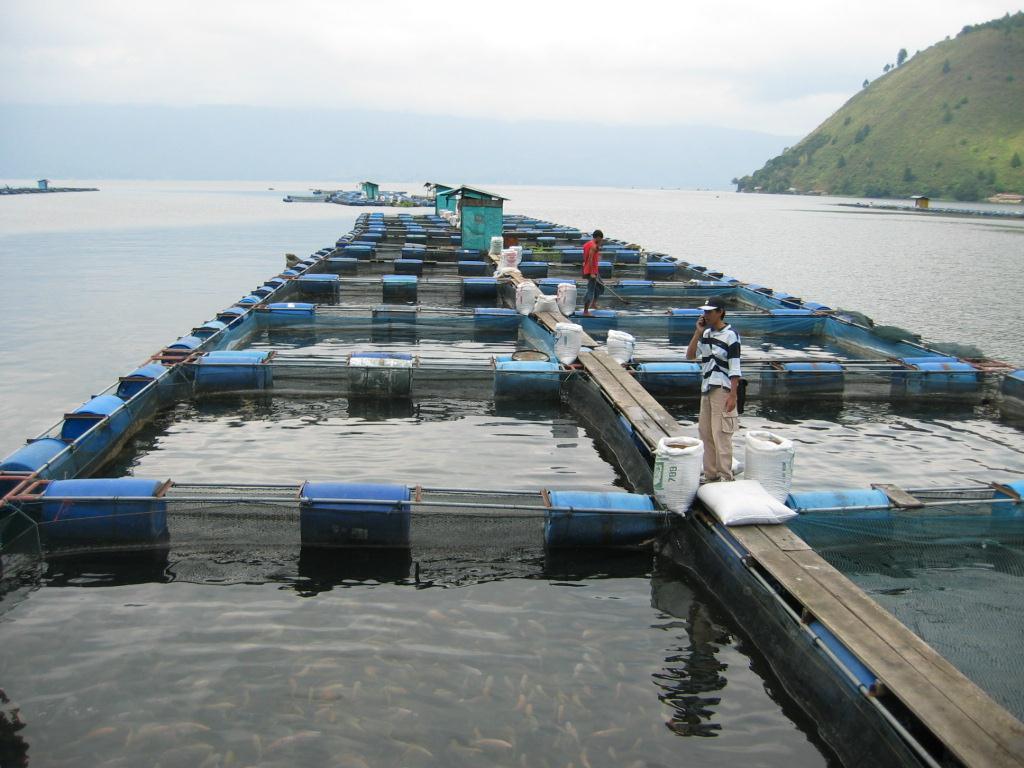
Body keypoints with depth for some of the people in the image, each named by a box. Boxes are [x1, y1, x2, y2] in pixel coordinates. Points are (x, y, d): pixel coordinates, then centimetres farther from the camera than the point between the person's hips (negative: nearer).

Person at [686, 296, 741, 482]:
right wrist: (698, 332, 0)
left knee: (721, 435, -8)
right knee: (705, 432, 11)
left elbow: (735, 368, -13)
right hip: (706, 389, 8)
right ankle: (710, 475, 20)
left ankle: (725, 478, -2)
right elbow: (690, 356, 8)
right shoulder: (706, 333, 11)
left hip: (722, 390, -8)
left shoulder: (730, 335, -11)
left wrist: (732, 396, -18)